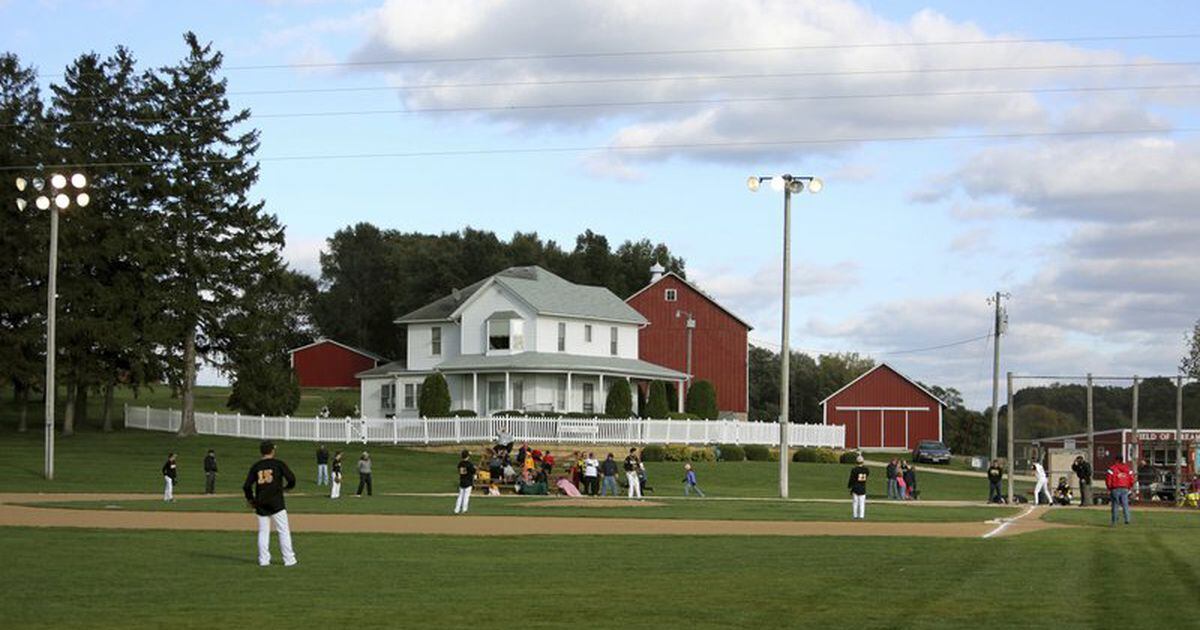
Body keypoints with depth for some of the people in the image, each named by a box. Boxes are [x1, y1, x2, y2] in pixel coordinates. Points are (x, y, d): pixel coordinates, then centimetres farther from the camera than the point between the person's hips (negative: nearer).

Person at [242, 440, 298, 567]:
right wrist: (286, 487, 12)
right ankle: (289, 560, -2)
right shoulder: (278, 463, -2)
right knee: (284, 531, 0)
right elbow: (291, 479, -9)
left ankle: (263, 560, 7)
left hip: (261, 504, 3)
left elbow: (246, 486, 2)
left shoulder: (255, 466, 6)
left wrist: (250, 499, 17)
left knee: (263, 532, 10)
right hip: (276, 503, -3)